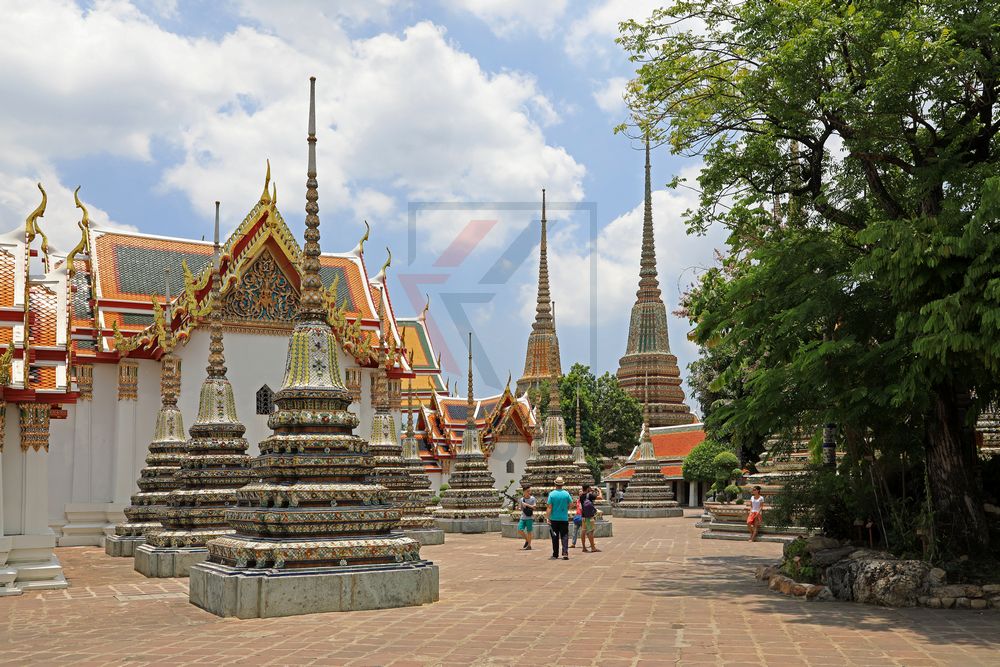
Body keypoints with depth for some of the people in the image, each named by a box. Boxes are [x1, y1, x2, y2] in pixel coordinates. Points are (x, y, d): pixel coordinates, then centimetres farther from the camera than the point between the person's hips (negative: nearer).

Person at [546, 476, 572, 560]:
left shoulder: (552, 494, -7)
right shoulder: (566, 493, -4)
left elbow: (549, 507, -10)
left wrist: (547, 518, -9)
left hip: (554, 519, 0)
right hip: (564, 518, 0)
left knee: (555, 537, 8)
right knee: (564, 536, 3)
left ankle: (555, 555, 11)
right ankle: (565, 553, -12)